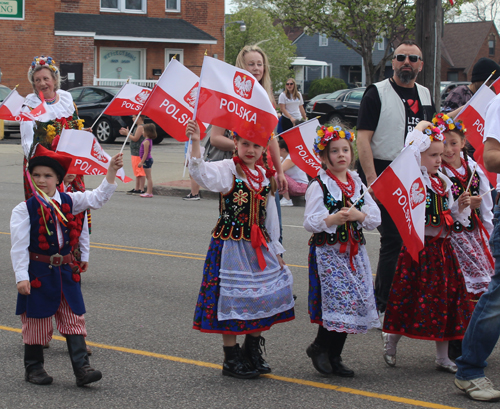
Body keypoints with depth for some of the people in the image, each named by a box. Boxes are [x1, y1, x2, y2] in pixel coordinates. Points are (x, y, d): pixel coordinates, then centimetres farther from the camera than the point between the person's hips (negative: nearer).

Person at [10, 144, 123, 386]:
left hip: (64, 271, 4)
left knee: (74, 318, 1)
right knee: (36, 320, 6)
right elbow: (19, 247, -10)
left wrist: (111, 171, -8)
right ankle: (34, 368, 21)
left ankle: (82, 368, 2)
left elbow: (98, 198, 3)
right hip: (37, 272, -4)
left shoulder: (68, 201, 5)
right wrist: (21, 276, -16)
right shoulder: (24, 209, -8)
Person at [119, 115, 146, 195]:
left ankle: (141, 190, -9)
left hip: (138, 153, -11)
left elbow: (135, 138, -20)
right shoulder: (139, 127, 18)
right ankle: (137, 189, 23)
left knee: (140, 172, -9)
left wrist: (127, 133, -9)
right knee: (137, 172, 16)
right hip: (135, 153, 11)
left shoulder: (140, 127, -15)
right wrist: (127, 132, 14)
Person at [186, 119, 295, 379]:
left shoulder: (265, 177, 10)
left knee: (264, 298, 8)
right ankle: (231, 360, 10)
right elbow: (202, 173, -29)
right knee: (231, 299, -2)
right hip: (231, 247, -6)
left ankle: (252, 352, 27)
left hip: (258, 247, 6)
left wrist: (275, 250, 16)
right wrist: (196, 143, -42)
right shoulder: (227, 170, -7)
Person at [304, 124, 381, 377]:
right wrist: (333, 219, -26)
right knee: (339, 299, -15)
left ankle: (334, 357, 15)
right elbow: (310, 222, -11)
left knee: (355, 303, 3)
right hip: (327, 250, -6)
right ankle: (319, 347, 7)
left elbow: (376, 218, 8)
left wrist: (359, 215, -11)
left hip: (354, 250, 6)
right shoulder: (318, 186, -4)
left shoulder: (357, 185, 12)